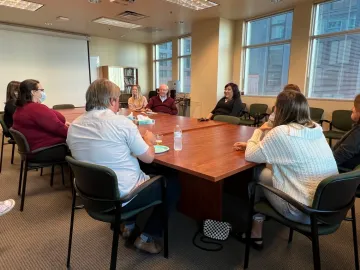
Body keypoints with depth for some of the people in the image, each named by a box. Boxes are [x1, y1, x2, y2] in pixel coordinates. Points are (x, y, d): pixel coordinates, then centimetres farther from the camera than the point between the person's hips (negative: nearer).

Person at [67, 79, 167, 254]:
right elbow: (148, 158, -12)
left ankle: (129, 225, 34)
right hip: (122, 197, -7)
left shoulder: (73, 127, -1)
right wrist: (149, 140, 8)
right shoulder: (121, 122, -19)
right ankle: (146, 237, 17)